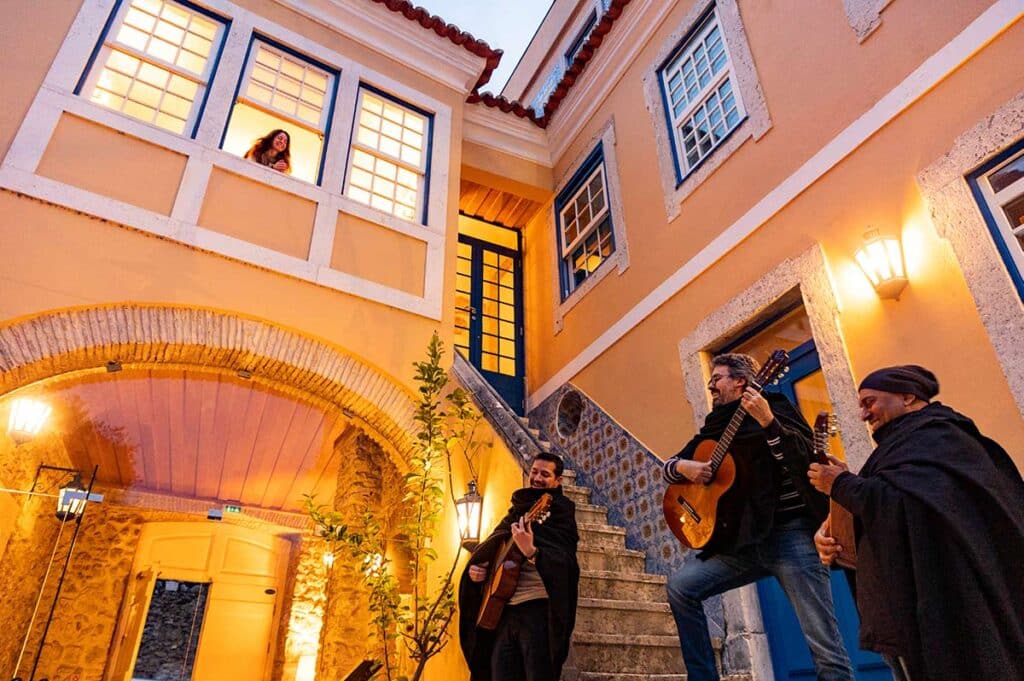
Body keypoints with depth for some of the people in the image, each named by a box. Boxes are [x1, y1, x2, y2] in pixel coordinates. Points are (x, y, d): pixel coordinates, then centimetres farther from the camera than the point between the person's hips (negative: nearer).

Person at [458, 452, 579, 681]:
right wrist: (475, 569, 2)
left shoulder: (560, 512, -1)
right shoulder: (515, 512, 17)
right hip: (504, 611, 6)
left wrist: (531, 552, -35)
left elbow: (564, 562, -17)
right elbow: (491, 551, 23)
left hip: (538, 610, -6)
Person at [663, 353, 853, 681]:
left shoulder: (775, 408, 0)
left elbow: (805, 461, -15)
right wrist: (683, 466, -6)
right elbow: (669, 466, 16)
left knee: (825, 647, -7)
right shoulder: (714, 427, 15)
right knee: (680, 586, -9)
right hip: (745, 540, 5)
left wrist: (767, 421, -27)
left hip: (790, 534, -5)